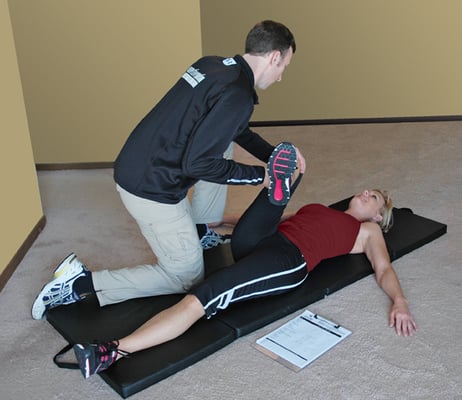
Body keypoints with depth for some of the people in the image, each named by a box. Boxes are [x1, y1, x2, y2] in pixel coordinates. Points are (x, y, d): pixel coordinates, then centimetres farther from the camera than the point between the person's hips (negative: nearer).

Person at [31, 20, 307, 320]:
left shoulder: (214, 65, 9)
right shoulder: (237, 95, -19)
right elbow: (198, 163, -22)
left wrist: (274, 155, 19)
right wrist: (259, 176, -10)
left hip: (137, 166, 9)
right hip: (150, 190, -9)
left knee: (224, 144, 23)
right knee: (187, 277, 10)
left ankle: (199, 232, 28)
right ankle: (81, 282, 2)